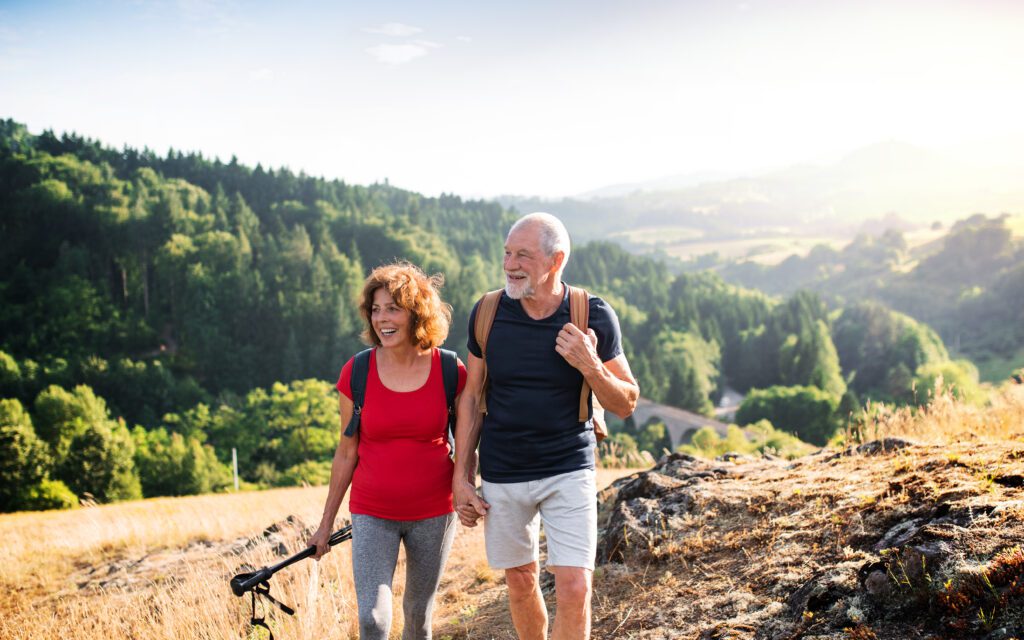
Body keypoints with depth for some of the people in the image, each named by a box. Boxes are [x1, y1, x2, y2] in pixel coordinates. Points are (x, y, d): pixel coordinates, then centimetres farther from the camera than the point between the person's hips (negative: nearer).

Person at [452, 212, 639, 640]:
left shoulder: (594, 317, -10)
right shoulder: (488, 313, -5)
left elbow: (625, 405, -3)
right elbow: (472, 397, 4)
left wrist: (589, 367, -22)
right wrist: (462, 477, 1)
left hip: (569, 472, -2)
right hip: (502, 476, 2)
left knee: (574, 589, -10)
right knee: (521, 581, 14)